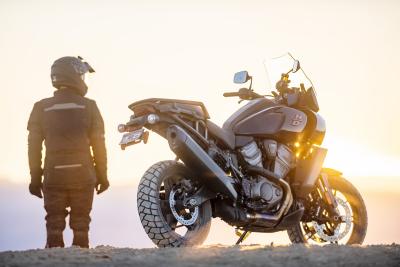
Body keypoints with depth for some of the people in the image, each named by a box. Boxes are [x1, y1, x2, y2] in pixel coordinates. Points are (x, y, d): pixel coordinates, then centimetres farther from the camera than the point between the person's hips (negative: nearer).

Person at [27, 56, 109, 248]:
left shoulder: (41, 108, 2)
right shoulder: (88, 106, -2)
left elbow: (34, 146, 2)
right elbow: (98, 144, -1)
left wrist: (35, 177, 9)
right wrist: (102, 174, 8)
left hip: (54, 175, 1)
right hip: (83, 174, -1)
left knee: (54, 224, 5)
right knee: (80, 224, 6)